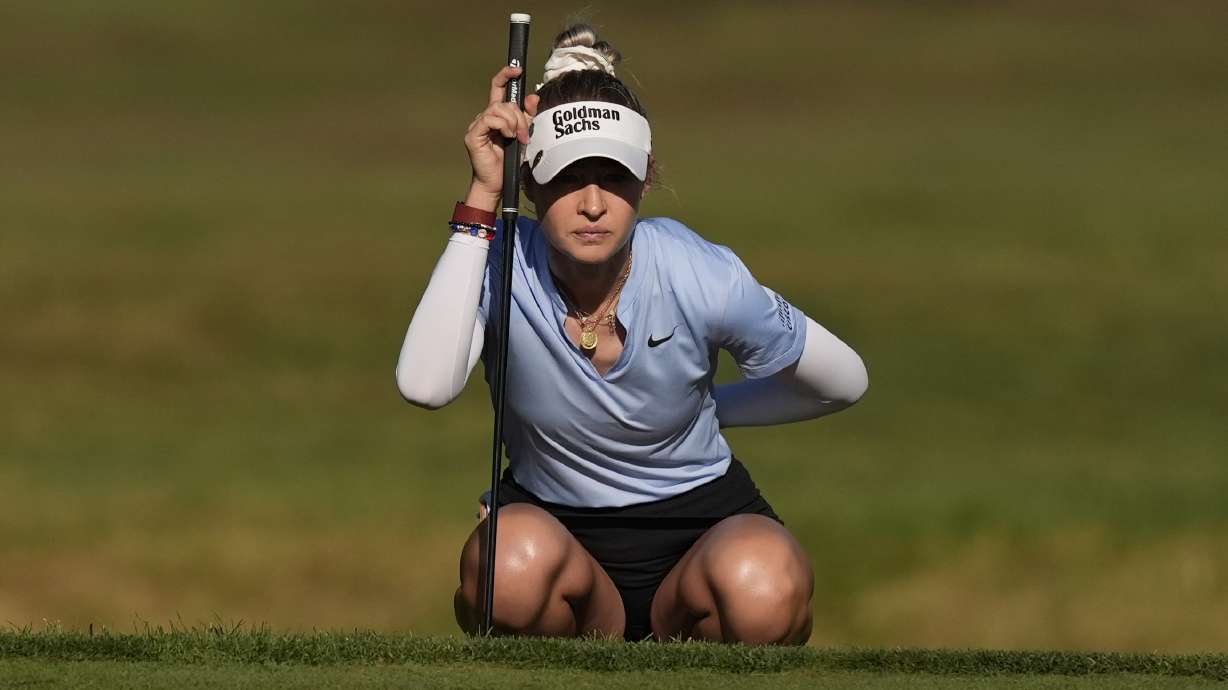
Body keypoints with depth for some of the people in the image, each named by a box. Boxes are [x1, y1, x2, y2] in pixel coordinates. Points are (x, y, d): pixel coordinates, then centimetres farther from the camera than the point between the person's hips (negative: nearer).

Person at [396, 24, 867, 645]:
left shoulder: (700, 277, -17)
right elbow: (426, 384, -38)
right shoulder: (506, 266, -16)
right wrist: (483, 197, -33)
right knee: (513, 560, -37)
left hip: (699, 520, 0)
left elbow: (843, 380, 0)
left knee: (764, 589, -35)